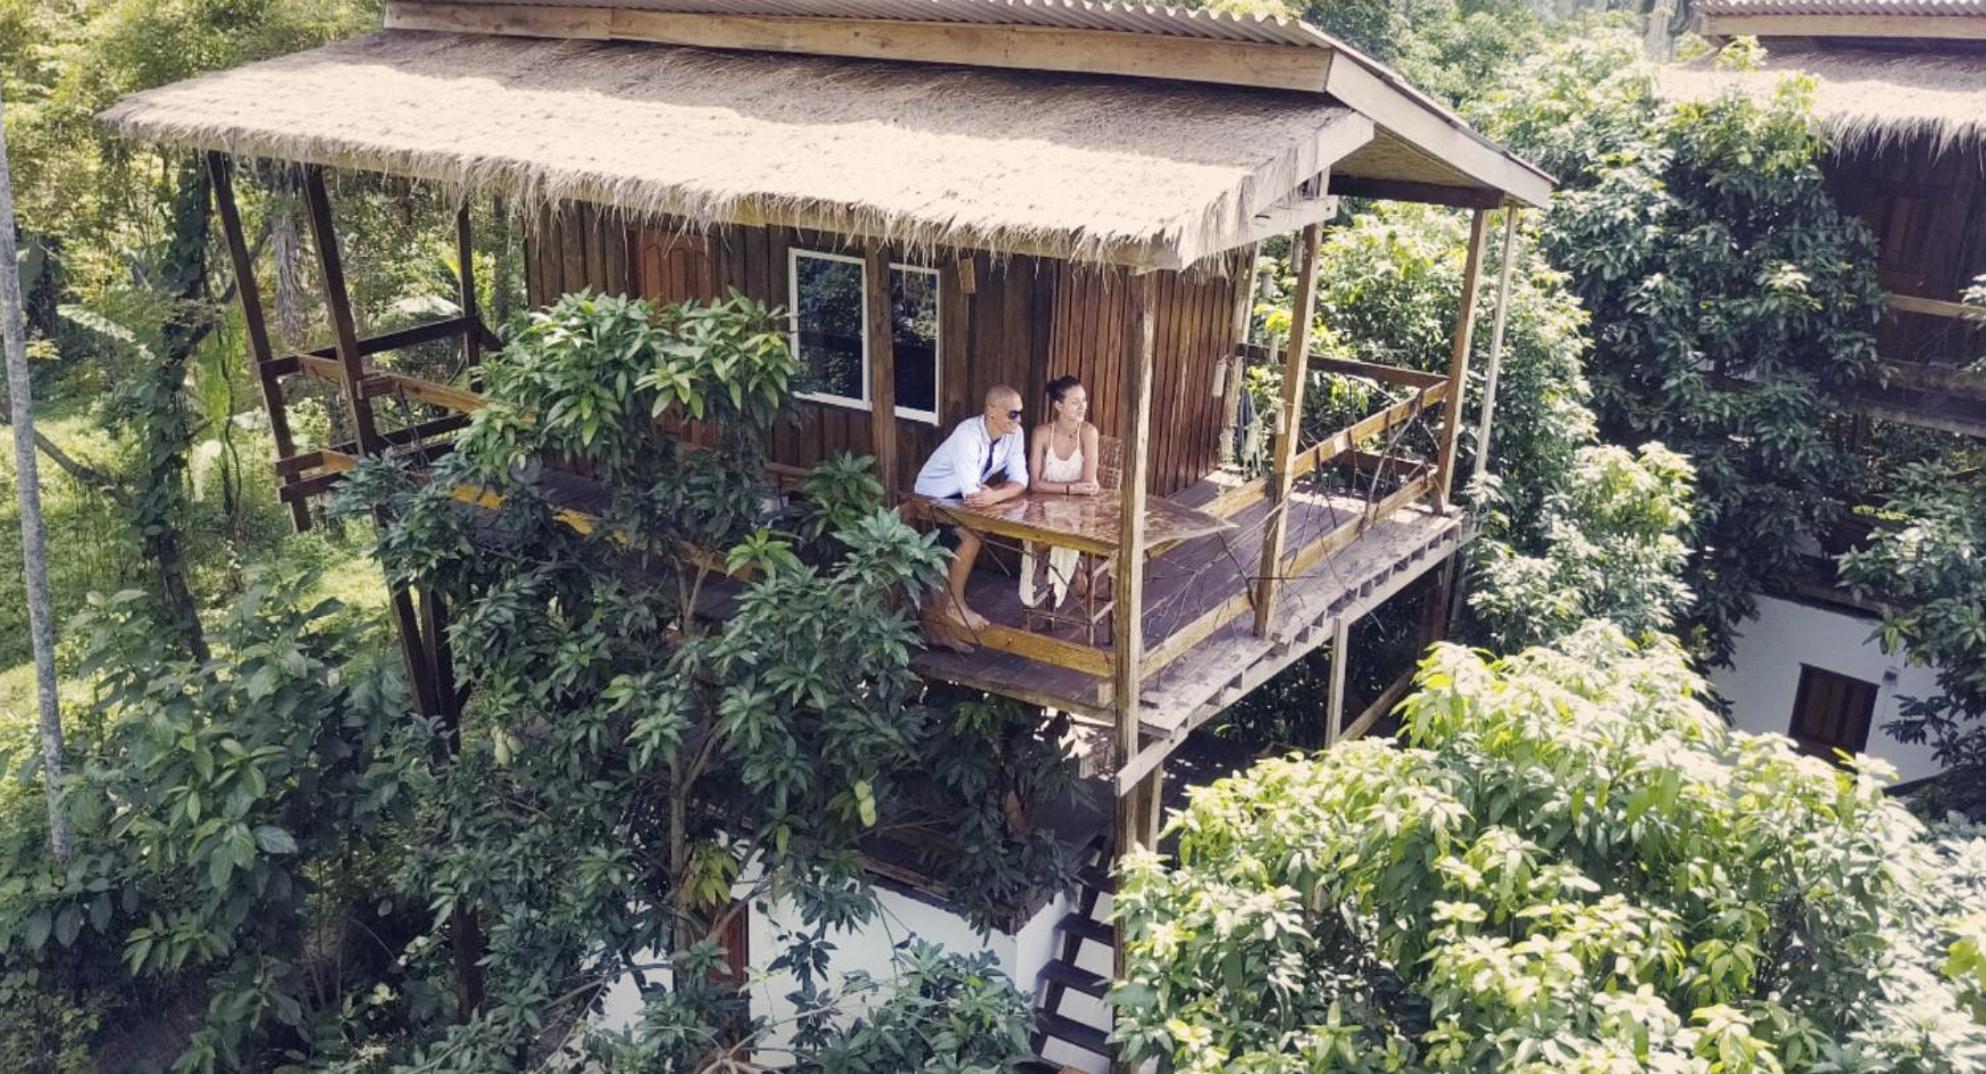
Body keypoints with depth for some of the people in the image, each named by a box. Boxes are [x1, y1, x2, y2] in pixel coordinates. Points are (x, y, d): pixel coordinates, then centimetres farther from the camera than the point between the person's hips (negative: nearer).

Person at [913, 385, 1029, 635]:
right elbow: (972, 494, -38)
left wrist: (996, 496, -37)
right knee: (972, 536, -26)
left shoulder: (1015, 434, -12)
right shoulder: (968, 435, -34)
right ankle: (954, 605, -8)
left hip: (964, 495, 8)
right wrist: (1005, 490, -22)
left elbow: (1020, 480, -17)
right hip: (935, 497, -8)